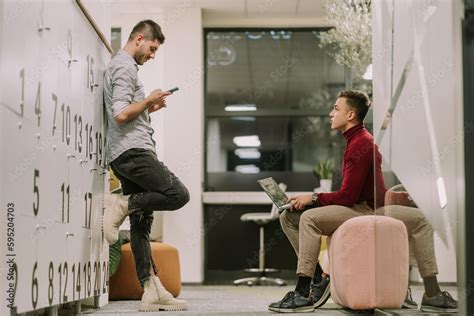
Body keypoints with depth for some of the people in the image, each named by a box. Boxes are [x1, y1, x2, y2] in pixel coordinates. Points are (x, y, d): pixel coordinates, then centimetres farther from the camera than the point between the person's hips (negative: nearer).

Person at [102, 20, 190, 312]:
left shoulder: (122, 66, 26)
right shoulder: (124, 67, -6)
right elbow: (121, 115, -18)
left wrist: (149, 109, 17)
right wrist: (149, 100, -4)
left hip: (125, 155, 10)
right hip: (133, 150, -10)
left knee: (142, 221, 3)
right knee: (178, 194, -16)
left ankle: (153, 291, 0)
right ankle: (120, 204, -11)